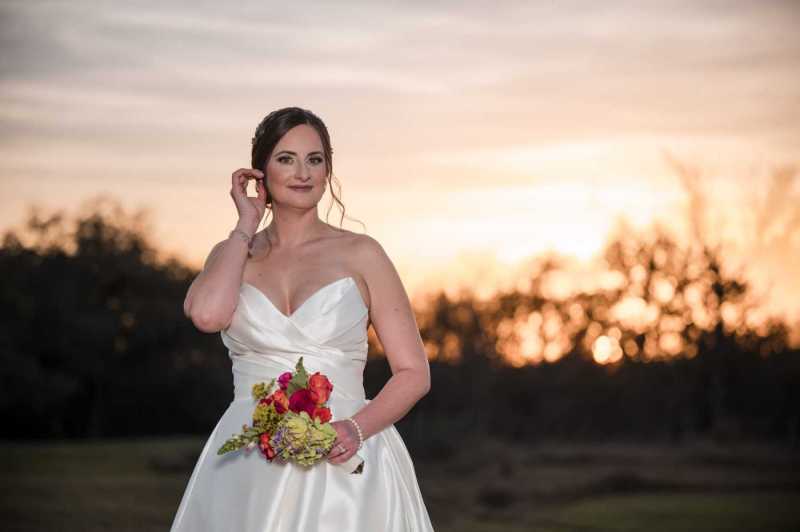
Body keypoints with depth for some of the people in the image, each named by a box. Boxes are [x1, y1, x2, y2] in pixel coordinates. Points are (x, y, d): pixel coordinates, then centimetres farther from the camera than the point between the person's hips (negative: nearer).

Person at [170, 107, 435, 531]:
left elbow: (414, 374, 1)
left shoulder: (360, 254, 2)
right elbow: (207, 314, -15)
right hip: (250, 471, 2)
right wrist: (247, 224, -2)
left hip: (340, 462, -1)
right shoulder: (233, 255, 8)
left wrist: (357, 428, -17)